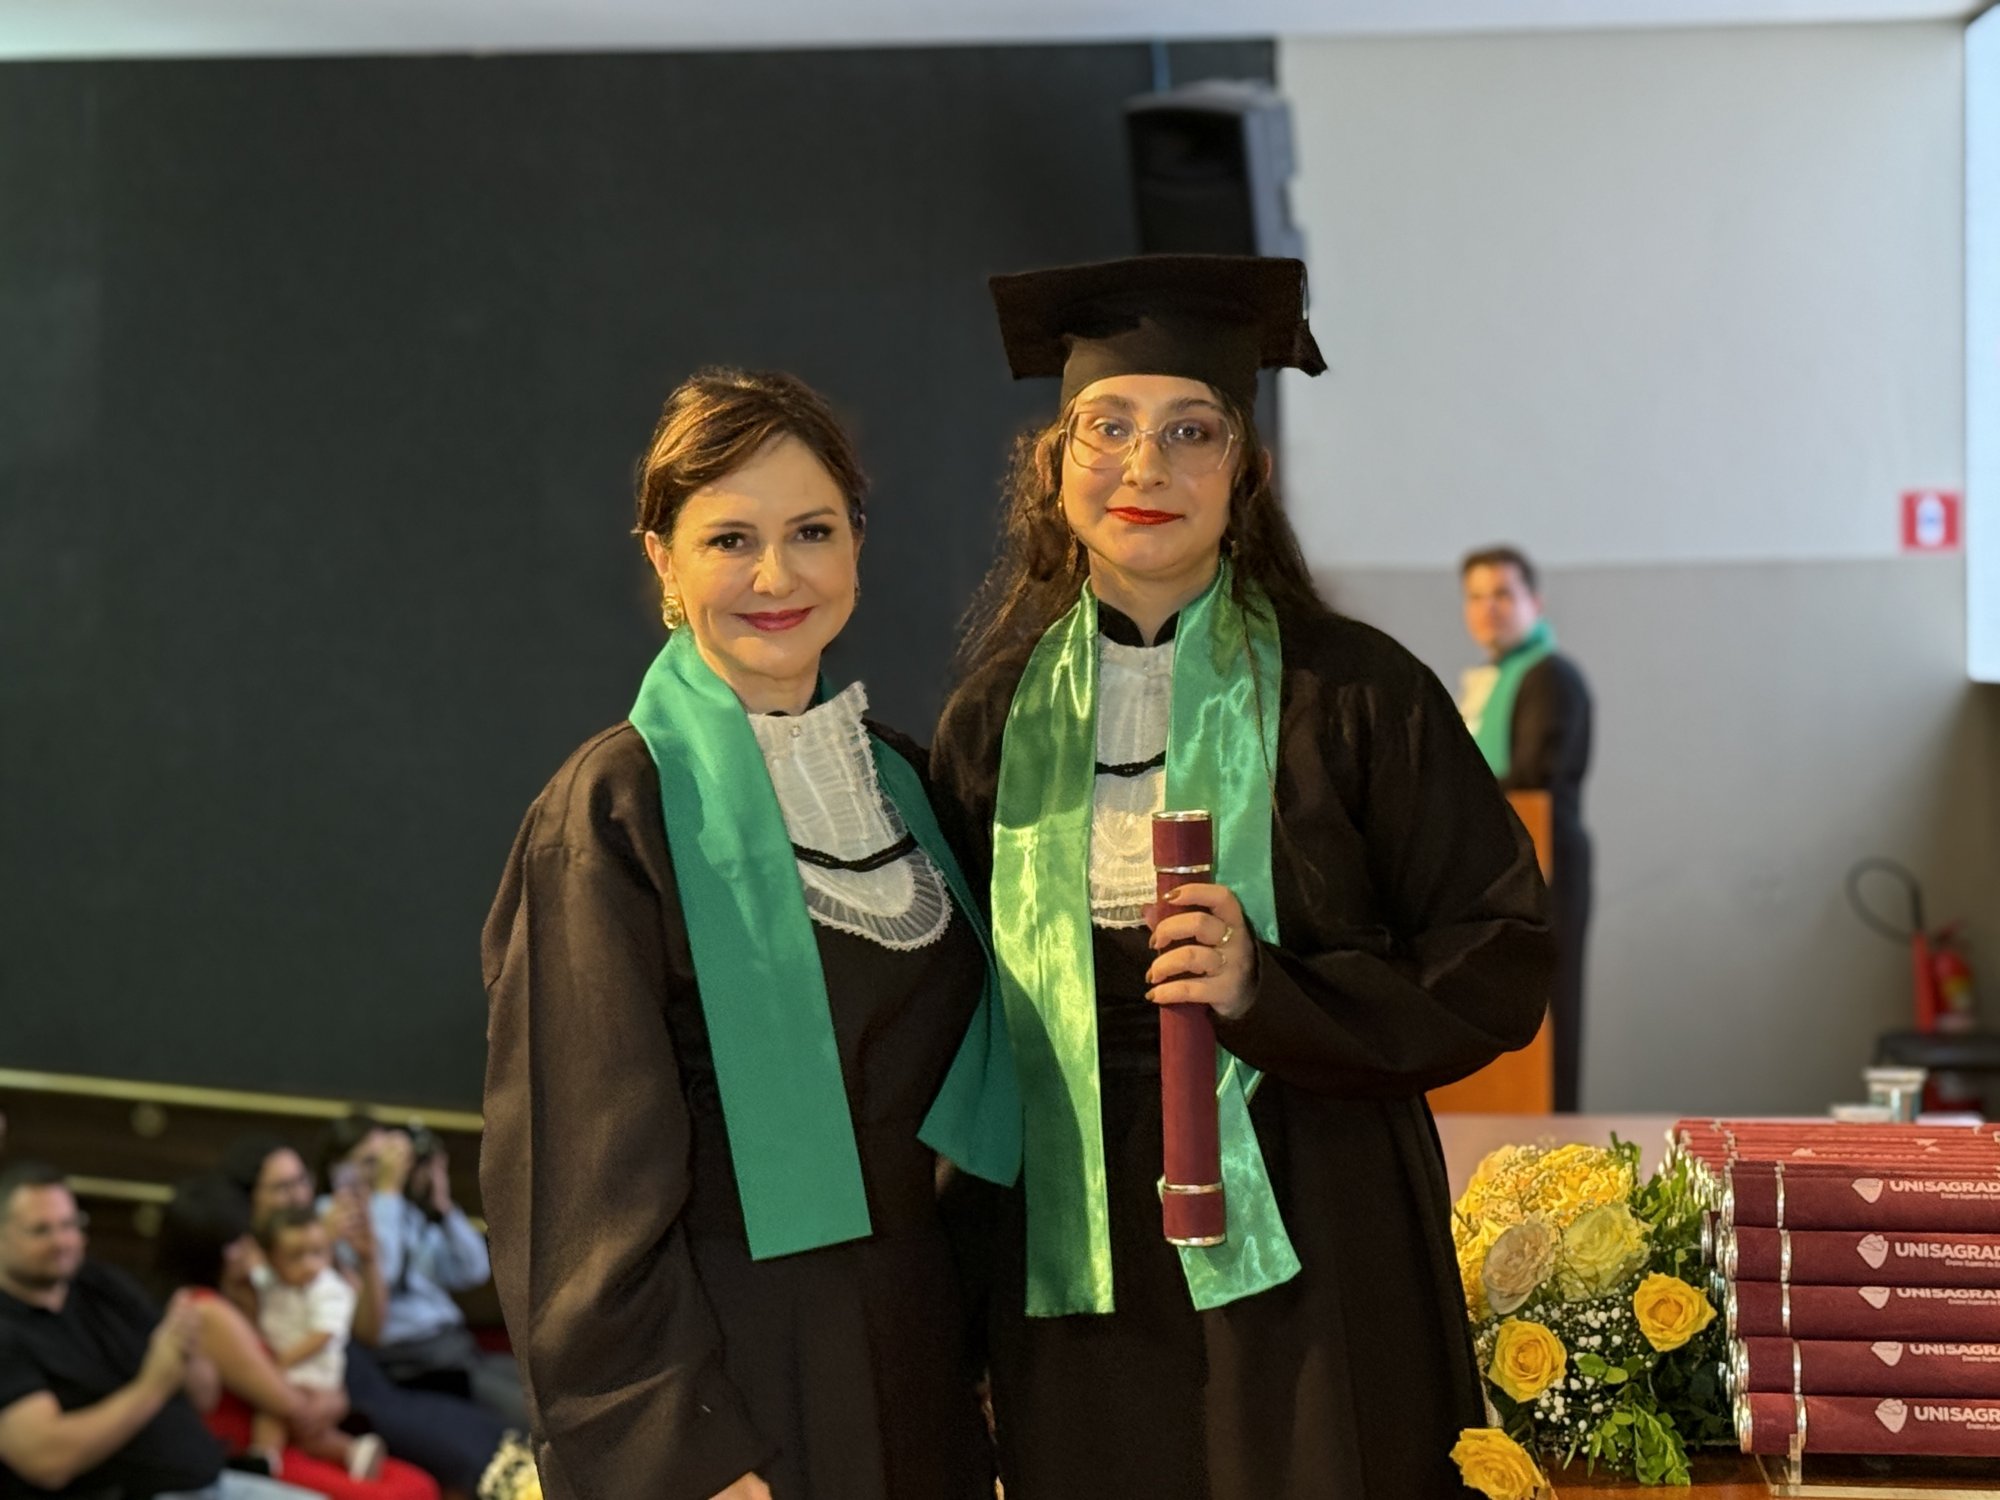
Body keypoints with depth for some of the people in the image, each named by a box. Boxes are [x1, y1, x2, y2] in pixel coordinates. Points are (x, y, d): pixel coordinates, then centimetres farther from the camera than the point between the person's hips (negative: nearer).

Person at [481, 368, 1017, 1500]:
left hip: (912, 1363, 6)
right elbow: (590, 1173, -14)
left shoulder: (904, 785, 7)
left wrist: (987, 1362, 8)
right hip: (721, 1370, -6)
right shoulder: (619, 808, -11)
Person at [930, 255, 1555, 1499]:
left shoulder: (1350, 691, -4)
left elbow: (1499, 966, -4)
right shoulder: (1000, 713, 6)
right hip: (1075, 1269, 3)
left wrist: (1270, 989, -18)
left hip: (1299, 1257, -2)